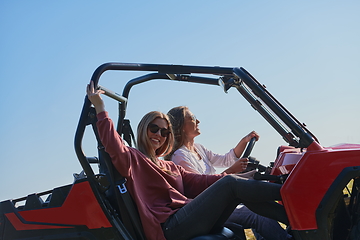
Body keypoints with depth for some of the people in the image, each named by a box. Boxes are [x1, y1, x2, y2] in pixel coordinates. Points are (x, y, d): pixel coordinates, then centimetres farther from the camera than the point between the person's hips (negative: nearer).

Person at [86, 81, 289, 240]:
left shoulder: (171, 167, 29)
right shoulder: (133, 159, 9)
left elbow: (199, 181, 15)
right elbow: (113, 144, -12)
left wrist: (239, 177, 5)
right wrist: (99, 107, -15)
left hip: (191, 221, 8)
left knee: (243, 194, -7)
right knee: (230, 184, -16)